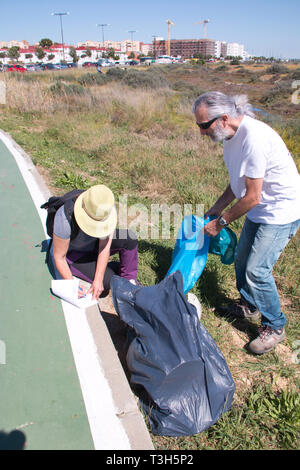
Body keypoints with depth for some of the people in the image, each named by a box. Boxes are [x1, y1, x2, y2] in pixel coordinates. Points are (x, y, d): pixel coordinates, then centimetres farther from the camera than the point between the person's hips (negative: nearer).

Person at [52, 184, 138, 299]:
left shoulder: (108, 209, -27)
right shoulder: (65, 219, -37)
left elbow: (105, 246, -24)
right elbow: (59, 257, -24)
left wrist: (98, 280, -28)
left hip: (94, 245, 4)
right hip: (73, 253, -3)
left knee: (129, 238, -22)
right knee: (108, 280, -21)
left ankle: (130, 280, -6)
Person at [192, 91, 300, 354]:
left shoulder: (254, 138, -30)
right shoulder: (231, 135, 0)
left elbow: (252, 197, -27)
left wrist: (221, 223, -17)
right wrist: (218, 208, 8)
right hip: (259, 211, 9)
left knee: (257, 269, -11)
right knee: (242, 260, 17)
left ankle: (275, 327, 11)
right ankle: (249, 306, 41)